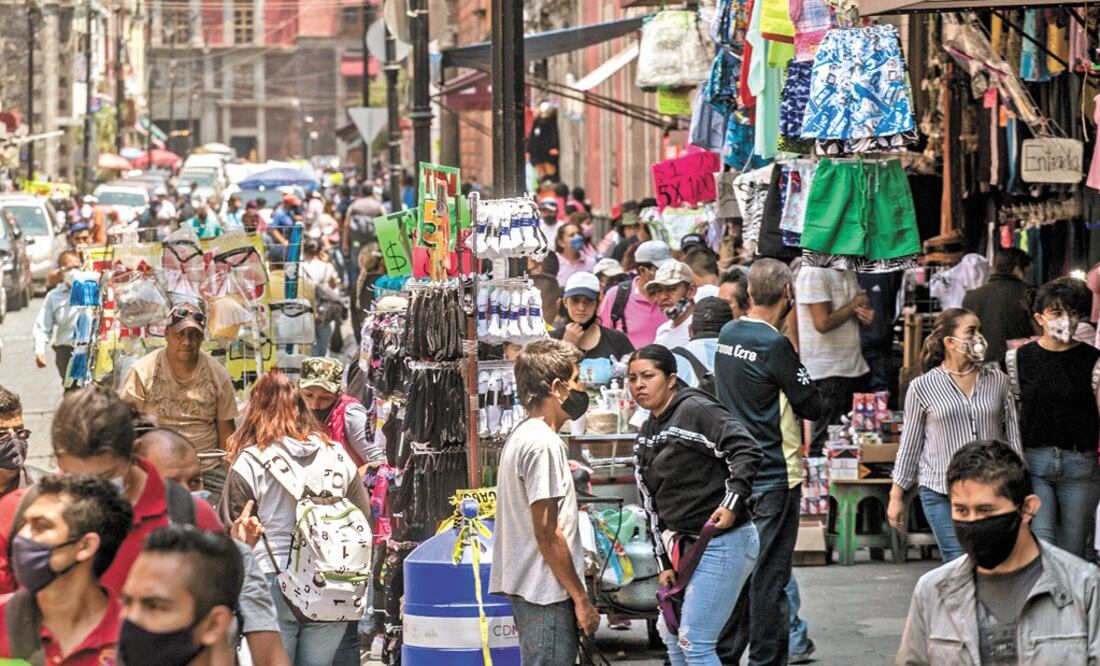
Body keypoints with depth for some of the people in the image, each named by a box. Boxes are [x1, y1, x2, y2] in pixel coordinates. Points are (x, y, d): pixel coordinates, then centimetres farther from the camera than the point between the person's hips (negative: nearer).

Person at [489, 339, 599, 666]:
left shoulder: (520, 437, 15)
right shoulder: (543, 444, -15)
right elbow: (547, 532, -18)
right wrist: (581, 599, -14)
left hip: (530, 590, 10)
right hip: (546, 593, -10)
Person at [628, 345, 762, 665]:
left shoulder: (696, 410, -12)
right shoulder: (646, 436, 15)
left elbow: (747, 449, -23)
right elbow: (653, 506, 17)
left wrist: (733, 501, -32)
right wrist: (665, 562, 14)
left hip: (724, 542, -10)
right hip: (685, 543, 10)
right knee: (671, 632, 19)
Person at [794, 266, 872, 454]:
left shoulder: (849, 273, 12)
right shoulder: (814, 273, -15)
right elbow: (823, 323, -21)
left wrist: (866, 313, -2)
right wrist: (854, 306, -9)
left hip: (854, 366, 8)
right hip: (827, 371, -8)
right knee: (826, 440, -7)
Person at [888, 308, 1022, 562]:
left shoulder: (997, 380, 6)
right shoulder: (922, 387, 0)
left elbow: (1012, 437, 11)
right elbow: (910, 445, 6)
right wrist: (896, 496, 6)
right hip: (941, 495, -2)